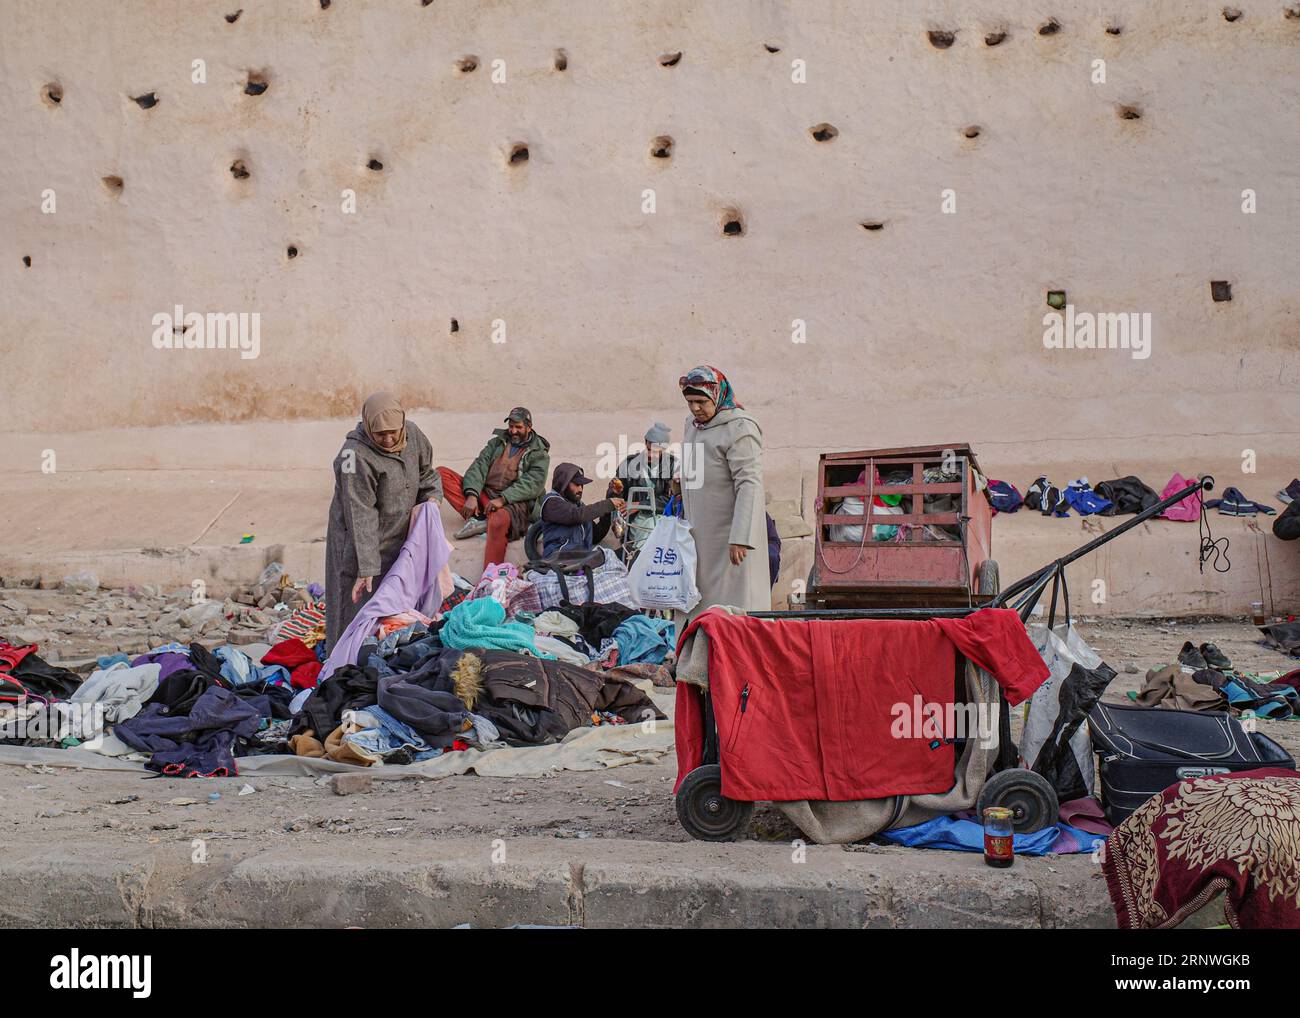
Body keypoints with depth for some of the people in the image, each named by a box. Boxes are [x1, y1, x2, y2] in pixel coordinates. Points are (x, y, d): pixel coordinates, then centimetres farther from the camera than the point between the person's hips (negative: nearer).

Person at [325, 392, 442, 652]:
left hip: (399, 538, 7)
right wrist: (365, 569, -30)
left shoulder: (412, 434, -7)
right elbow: (360, 516, -29)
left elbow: (426, 472, 14)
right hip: (362, 542, -7)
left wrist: (432, 497, -7)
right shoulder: (356, 455, -27)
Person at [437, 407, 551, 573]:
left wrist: (502, 499, -22)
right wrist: (472, 495, -12)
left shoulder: (539, 454, 10)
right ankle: (478, 519, -24)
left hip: (513, 503, -5)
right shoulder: (498, 442, 23)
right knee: (441, 473, -11)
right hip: (484, 495, 6)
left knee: (498, 520, -42)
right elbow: (479, 467, 9)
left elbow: (533, 484, -7)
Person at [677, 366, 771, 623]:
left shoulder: (739, 429, -12)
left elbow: (750, 485, -20)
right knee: (692, 608, 6)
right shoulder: (692, 424, 15)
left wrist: (740, 538, -28)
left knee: (734, 609, -9)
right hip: (698, 538, 8)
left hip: (729, 537, -8)